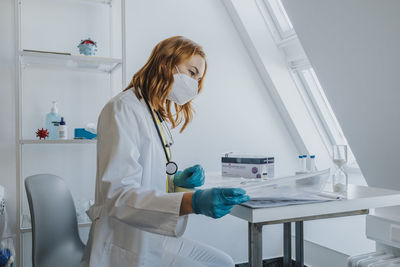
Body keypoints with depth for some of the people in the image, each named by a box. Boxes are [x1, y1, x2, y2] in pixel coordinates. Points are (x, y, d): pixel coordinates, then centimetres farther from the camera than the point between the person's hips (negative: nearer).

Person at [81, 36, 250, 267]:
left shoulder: (157, 116, 13)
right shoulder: (123, 108, -16)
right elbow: (117, 196, -26)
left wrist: (176, 181, -5)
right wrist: (193, 202, -37)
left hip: (156, 240, 9)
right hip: (129, 248, -9)